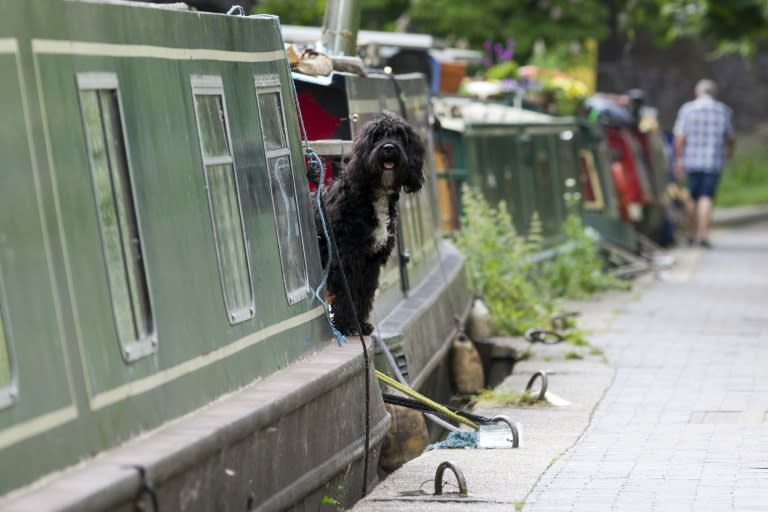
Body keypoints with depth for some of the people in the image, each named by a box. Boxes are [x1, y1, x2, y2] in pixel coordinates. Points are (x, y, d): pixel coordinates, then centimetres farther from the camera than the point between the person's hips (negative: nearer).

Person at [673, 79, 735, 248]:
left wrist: (678, 160, -2)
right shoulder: (723, 111, 3)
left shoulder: (687, 109, 0)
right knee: (706, 198, -4)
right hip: (713, 162, -1)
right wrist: (729, 150, 32)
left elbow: (679, 138, -7)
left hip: (692, 160, 1)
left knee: (693, 198, 14)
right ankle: (703, 235, -14)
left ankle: (692, 234, 22)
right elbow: (729, 137, 12)